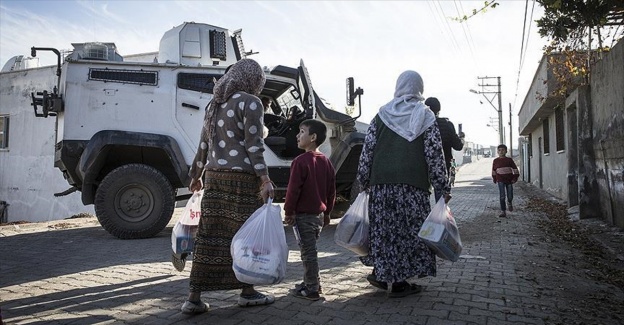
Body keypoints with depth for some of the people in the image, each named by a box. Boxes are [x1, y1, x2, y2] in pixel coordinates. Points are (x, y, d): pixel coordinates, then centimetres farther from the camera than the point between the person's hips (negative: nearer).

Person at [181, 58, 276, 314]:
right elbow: (253, 146, -13)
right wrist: (265, 180, -15)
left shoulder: (215, 104, 17)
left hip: (214, 177, 7)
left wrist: (196, 175, 26)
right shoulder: (250, 103, -5)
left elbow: (204, 145, 19)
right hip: (242, 178, -7)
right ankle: (247, 293, 16)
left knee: (209, 237, 6)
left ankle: (194, 298, 8)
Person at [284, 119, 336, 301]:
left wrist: (289, 211, -10)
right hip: (319, 214, 8)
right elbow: (331, 190, 12)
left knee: (308, 252, -1)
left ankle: (312, 290, 7)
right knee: (310, 250, 19)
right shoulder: (326, 162, 7)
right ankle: (311, 283, 29)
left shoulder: (301, 161, -17)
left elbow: (294, 189, -19)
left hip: (303, 215, -8)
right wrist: (327, 212, 19)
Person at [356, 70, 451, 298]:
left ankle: (381, 274, 19)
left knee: (383, 228, 11)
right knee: (409, 228, 5)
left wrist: (363, 180, 14)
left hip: (381, 181, 2)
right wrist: (443, 187, 2)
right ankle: (398, 282, 9)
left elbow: (367, 150, 6)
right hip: (414, 184, -2)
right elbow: (435, 155, -1)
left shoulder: (382, 115, 8)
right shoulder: (425, 117, 3)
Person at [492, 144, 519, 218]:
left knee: (510, 196, 5)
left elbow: (515, 169, 4)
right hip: (501, 180, 0)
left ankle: (509, 203, 40)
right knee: (502, 196, -7)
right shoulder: (495, 161, 3)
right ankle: (503, 211, -2)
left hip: (509, 180, 0)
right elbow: (493, 171, 14)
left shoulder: (509, 160, 0)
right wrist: (494, 179, 15)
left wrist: (515, 178, -2)